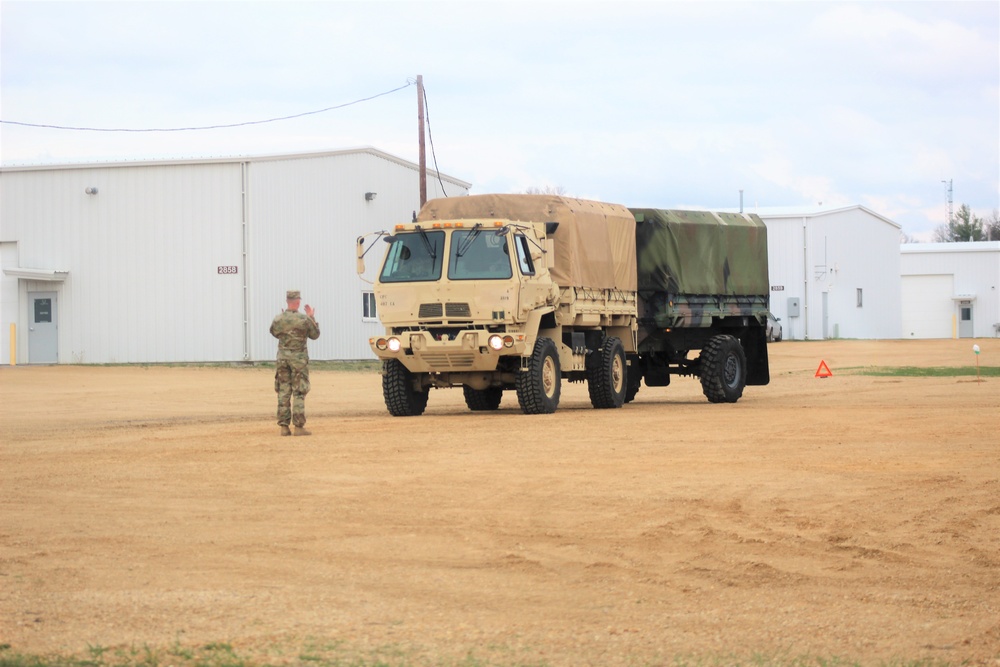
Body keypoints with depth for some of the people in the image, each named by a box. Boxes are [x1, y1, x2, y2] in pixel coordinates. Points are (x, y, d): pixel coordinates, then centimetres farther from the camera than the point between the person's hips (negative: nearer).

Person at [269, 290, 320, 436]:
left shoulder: (278, 319, -3)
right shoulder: (304, 319, -12)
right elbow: (315, 335, 2)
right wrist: (312, 318, 11)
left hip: (282, 357, 3)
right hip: (298, 358, -3)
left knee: (283, 392, 8)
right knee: (299, 393, 0)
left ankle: (284, 426, 7)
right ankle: (299, 426, -4)